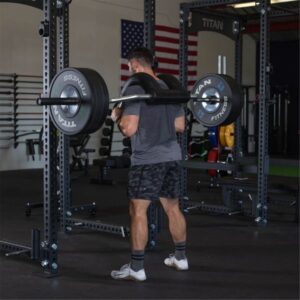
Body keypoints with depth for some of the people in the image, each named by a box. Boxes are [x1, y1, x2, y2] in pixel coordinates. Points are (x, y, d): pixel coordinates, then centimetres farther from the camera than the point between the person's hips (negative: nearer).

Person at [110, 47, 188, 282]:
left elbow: (129, 129, -19)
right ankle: (180, 257, 28)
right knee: (173, 207, 17)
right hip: (172, 156, 8)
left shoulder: (135, 89, -12)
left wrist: (117, 116, 0)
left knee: (138, 210, -4)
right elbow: (180, 125, 16)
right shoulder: (170, 89, 12)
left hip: (148, 159, -8)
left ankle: (136, 268, -3)